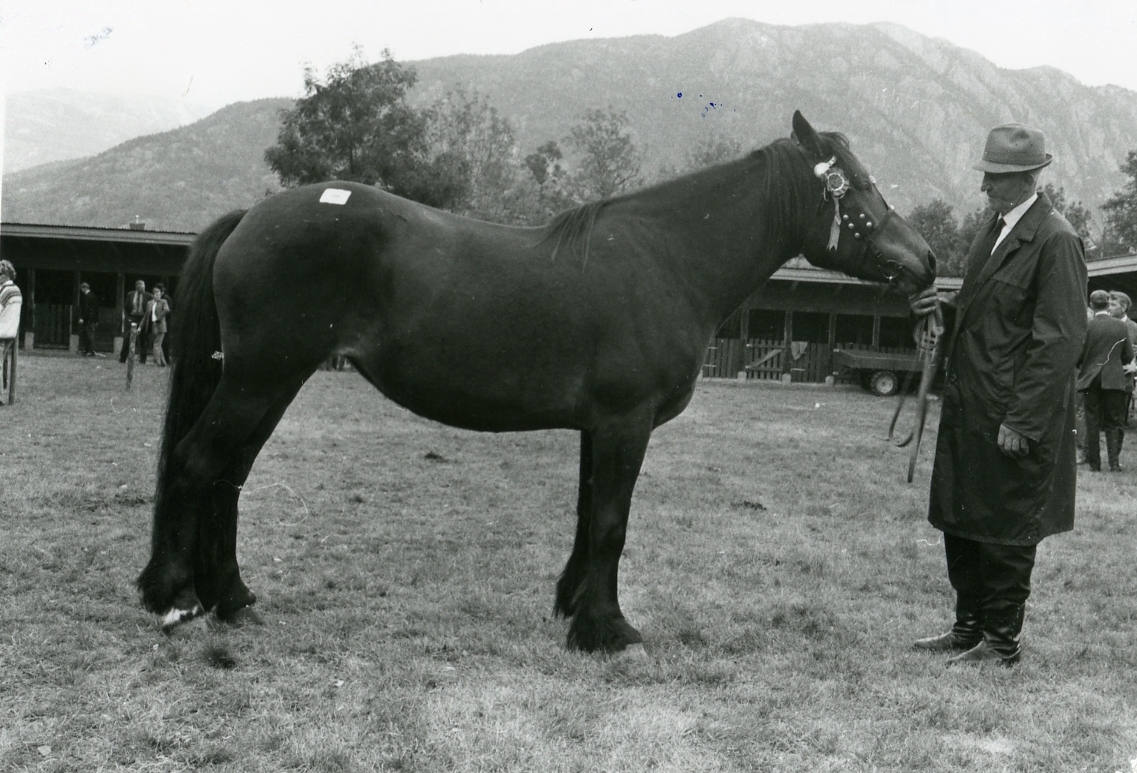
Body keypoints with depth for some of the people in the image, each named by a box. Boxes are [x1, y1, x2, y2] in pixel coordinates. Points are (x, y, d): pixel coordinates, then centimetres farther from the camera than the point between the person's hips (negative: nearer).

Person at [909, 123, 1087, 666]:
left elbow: (1061, 339, -18)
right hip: (968, 407, 9)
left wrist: (1020, 420, -20)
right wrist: (944, 309, 1)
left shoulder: (1055, 241, -15)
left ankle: (1003, 642, 18)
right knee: (960, 521, 16)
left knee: (1005, 532, 4)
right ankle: (970, 628, 30)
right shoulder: (994, 227, 12)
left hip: (1014, 417, -9)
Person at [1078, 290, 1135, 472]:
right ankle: (1114, 462, -1)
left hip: (1091, 379, -1)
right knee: (1114, 422, 7)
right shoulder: (1121, 326, -2)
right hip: (1114, 380, 1)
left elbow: (1078, 354, -4)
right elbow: (1128, 356, 3)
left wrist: (1081, 367, 17)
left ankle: (1094, 463, 7)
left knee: (1092, 423, 6)